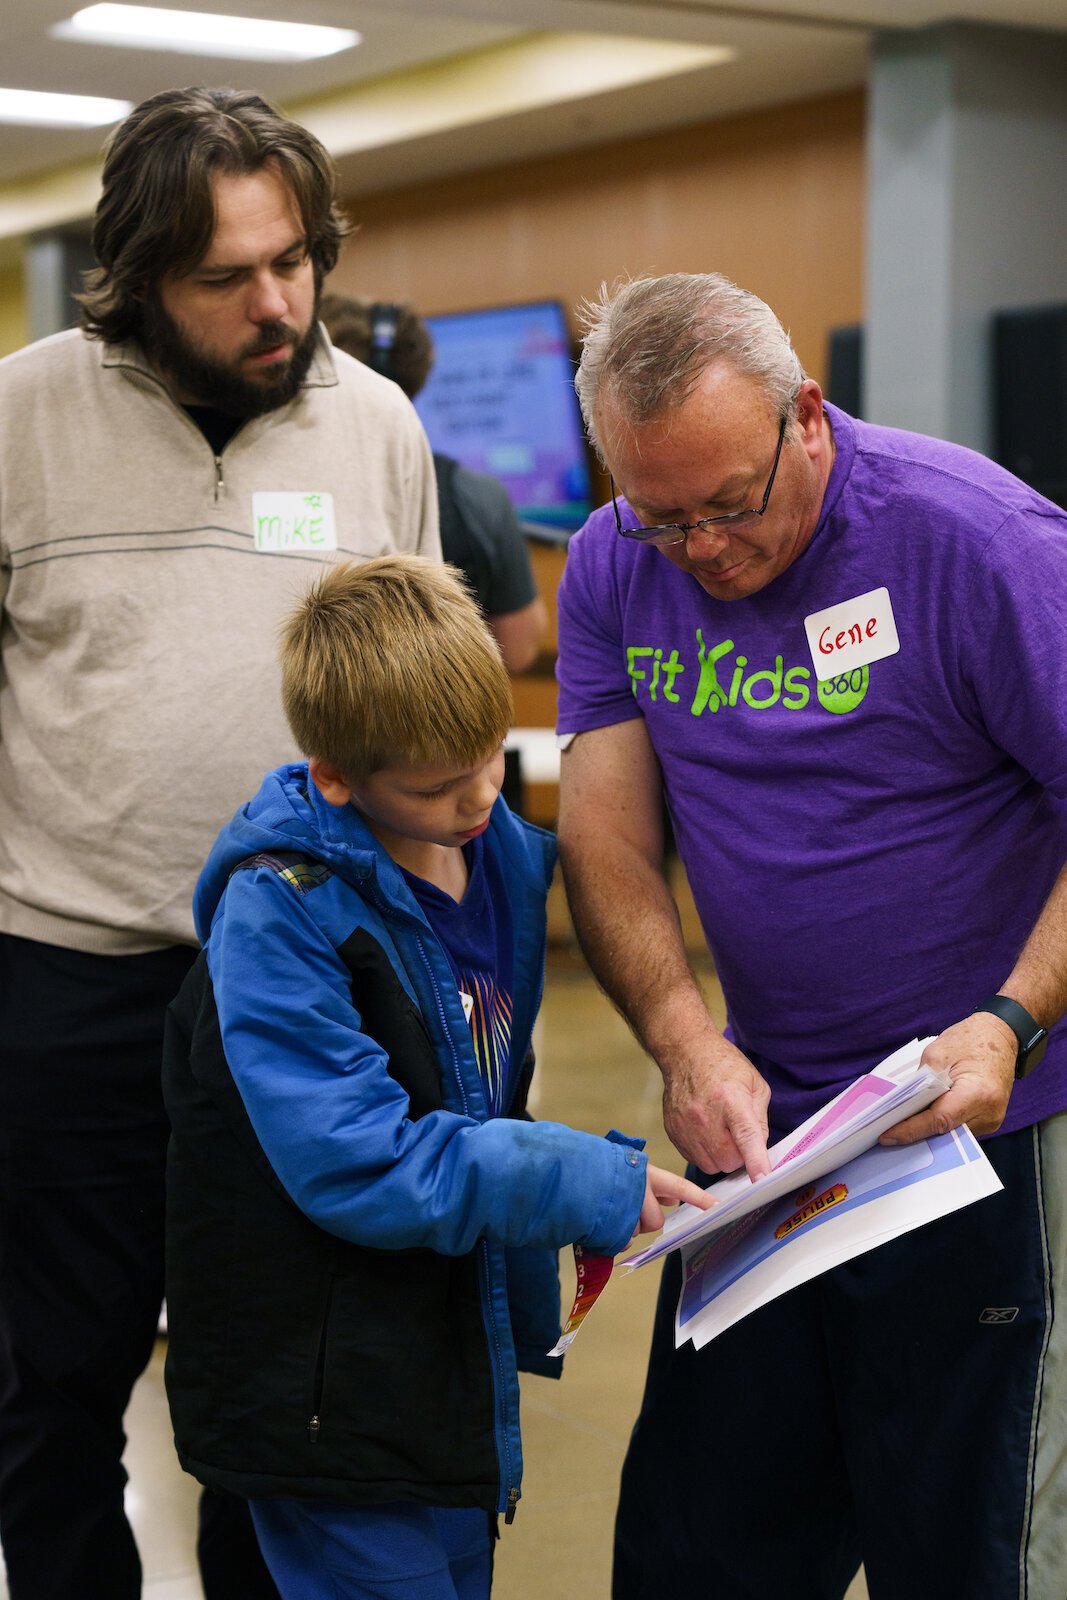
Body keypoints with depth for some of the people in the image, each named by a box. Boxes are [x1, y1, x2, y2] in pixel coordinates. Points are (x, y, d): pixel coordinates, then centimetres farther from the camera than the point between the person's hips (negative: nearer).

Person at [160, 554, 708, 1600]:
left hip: (461, 1368, 7)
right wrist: (591, 1185, -25)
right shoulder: (280, 910, -19)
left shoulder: (509, 858, 4)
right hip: (335, 1400, -7)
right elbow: (352, 1164, -25)